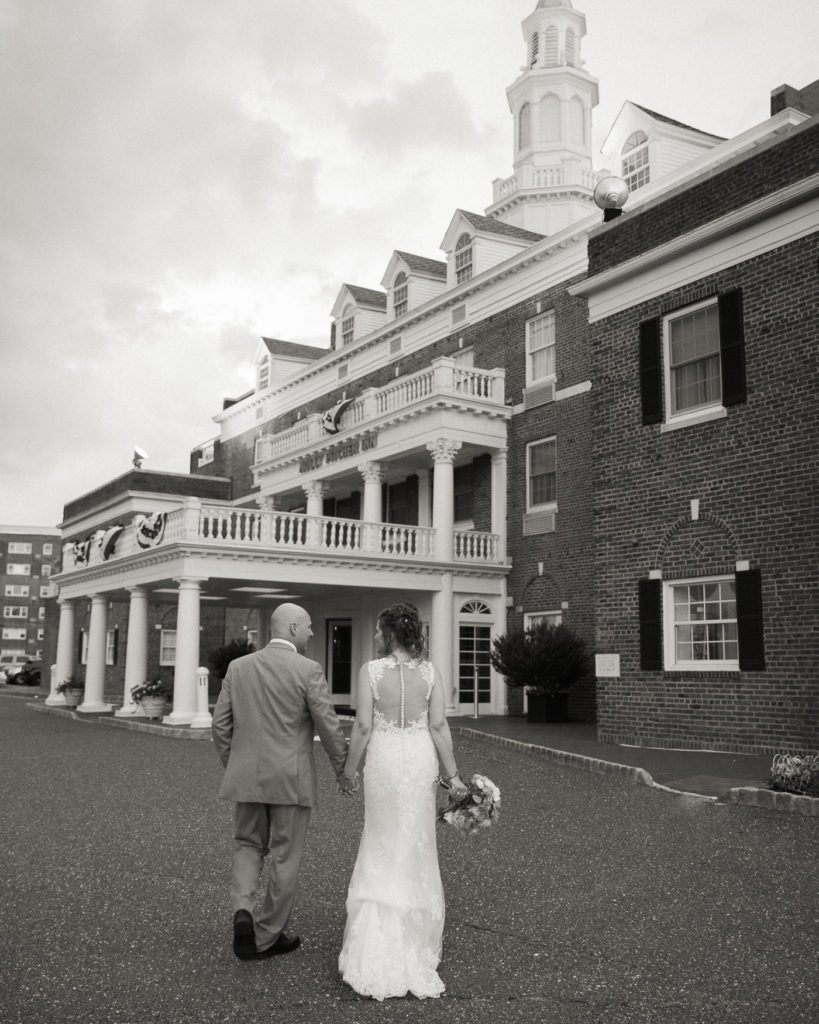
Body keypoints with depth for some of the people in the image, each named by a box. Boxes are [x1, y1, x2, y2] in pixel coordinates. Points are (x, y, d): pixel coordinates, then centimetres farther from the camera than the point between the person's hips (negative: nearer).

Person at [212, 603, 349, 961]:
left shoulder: (238, 667, 2)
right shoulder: (308, 670, -11)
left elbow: (220, 725, 5)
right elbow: (329, 728, -11)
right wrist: (344, 769, 5)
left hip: (247, 777, 4)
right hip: (291, 779, -4)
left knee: (248, 846, 20)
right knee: (285, 857, 10)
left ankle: (243, 910, -3)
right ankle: (266, 938, 20)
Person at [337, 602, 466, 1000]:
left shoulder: (371, 671, -11)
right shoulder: (429, 671, -3)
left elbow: (363, 726, -10)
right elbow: (438, 726, -4)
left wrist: (349, 769, 1)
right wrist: (452, 774, 2)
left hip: (384, 759, -2)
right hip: (421, 759, 2)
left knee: (383, 844, 14)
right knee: (417, 845, 16)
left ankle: (379, 938, 12)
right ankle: (415, 934, 27)